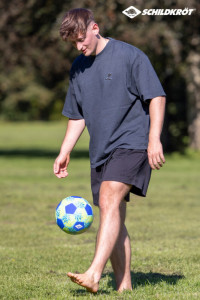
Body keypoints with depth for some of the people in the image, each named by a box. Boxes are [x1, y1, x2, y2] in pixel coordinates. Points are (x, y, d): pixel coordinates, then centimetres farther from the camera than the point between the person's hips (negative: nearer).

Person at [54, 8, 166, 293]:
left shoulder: (130, 56, -6)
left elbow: (157, 97, -6)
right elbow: (77, 116, 22)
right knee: (114, 220, 5)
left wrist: (154, 139, -15)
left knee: (109, 201, -24)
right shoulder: (79, 67, 14)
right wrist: (65, 152, 13)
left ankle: (94, 274, -34)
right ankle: (123, 285, 10)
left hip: (132, 144, -7)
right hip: (101, 151, 7)